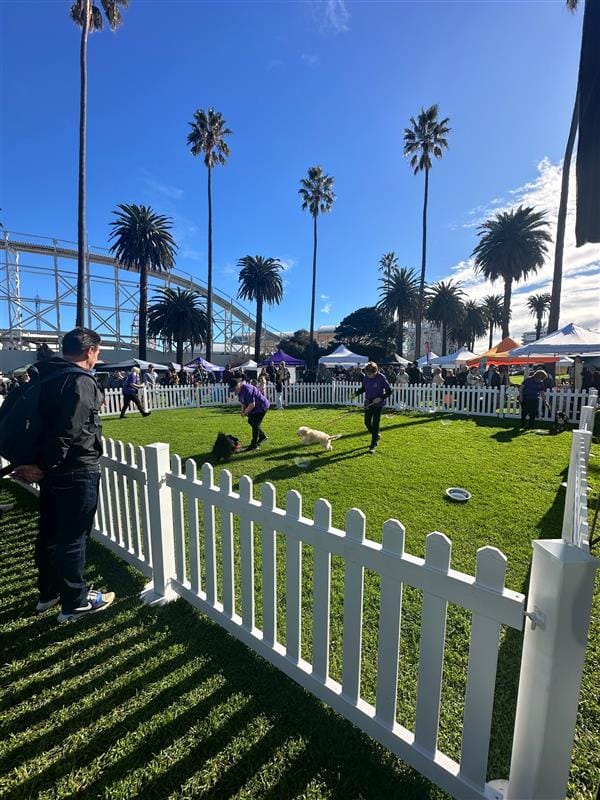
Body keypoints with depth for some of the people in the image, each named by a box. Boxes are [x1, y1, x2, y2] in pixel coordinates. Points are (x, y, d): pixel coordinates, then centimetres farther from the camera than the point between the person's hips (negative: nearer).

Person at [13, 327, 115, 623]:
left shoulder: (46, 376, 10)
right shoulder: (81, 382, -18)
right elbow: (69, 432, -24)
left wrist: (41, 464, 10)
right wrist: (44, 466, -13)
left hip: (53, 470, 9)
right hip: (76, 471, -9)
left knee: (49, 533, 19)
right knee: (73, 538, 4)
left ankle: (48, 592, 37)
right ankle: (75, 602, 20)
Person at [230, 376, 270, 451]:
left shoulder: (247, 390, -30)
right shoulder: (240, 390, 2)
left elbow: (252, 404, -31)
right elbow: (243, 402, 14)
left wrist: (245, 413, -19)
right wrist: (243, 410, -2)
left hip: (262, 406, -10)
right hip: (255, 407, 10)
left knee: (255, 424, -8)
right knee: (250, 421, 16)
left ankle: (254, 445, 1)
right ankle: (262, 436, 31)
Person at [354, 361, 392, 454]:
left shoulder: (381, 378, -17)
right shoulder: (365, 377, -4)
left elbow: (389, 390, -11)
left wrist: (381, 398, -24)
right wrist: (356, 393, -6)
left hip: (378, 404, -5)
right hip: (368, 403, 5)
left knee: (375, 424, -3)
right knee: (367, 423, 10)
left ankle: (373, 445, 8)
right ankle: (377, 436, 38)